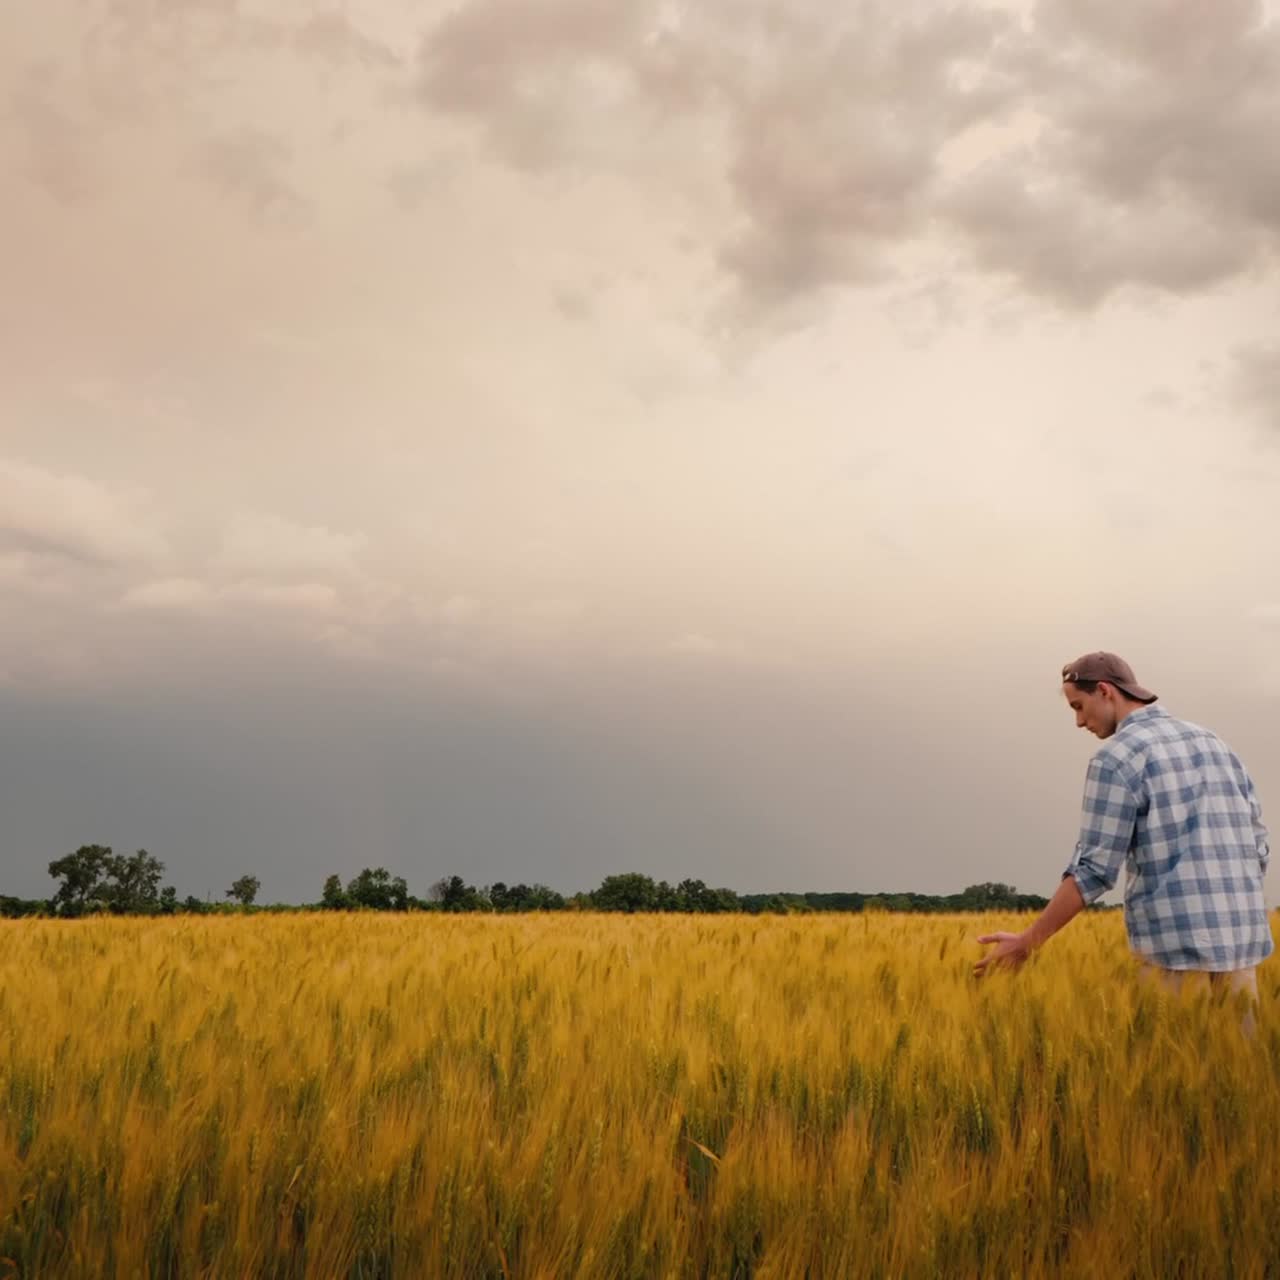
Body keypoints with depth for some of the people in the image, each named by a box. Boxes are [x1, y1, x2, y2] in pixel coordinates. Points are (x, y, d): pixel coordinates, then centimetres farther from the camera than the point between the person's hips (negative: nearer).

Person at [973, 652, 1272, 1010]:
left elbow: (1095, 870, -11)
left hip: (1176, 946, -7)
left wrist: (1027, 943, -4)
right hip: (1239, 942, 7)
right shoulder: (1214, 745, 17)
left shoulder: (1117, 757, -6)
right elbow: (1256, 848, 17)